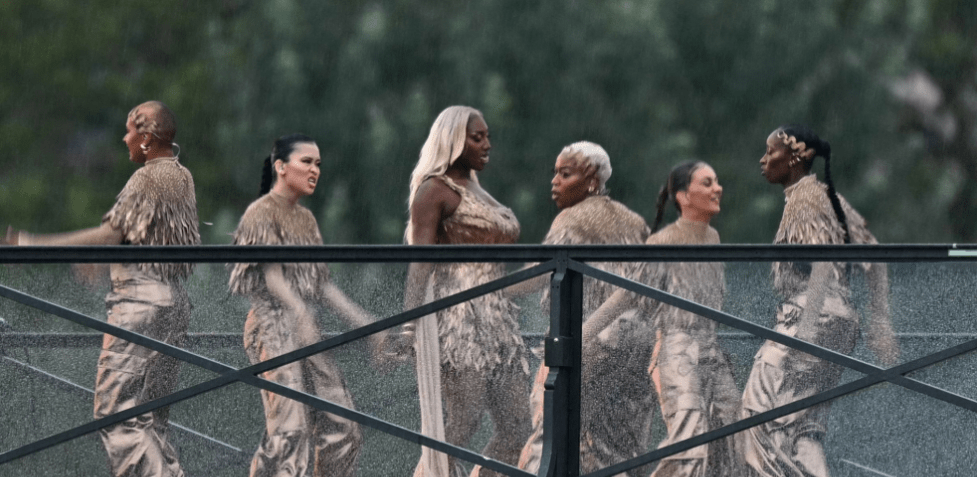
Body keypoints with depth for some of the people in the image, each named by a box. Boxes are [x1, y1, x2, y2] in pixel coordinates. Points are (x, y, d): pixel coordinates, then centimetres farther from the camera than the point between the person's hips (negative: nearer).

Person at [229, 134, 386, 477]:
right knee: (289, 427, -16)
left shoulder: (305, 218, 19)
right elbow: (271, 274, -17)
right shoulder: (261, 213, -6)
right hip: (273, 329, -8)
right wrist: (301, 313, -33)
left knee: (341, 426, 3)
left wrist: (360, 320, 11)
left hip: (304, 333, 8)